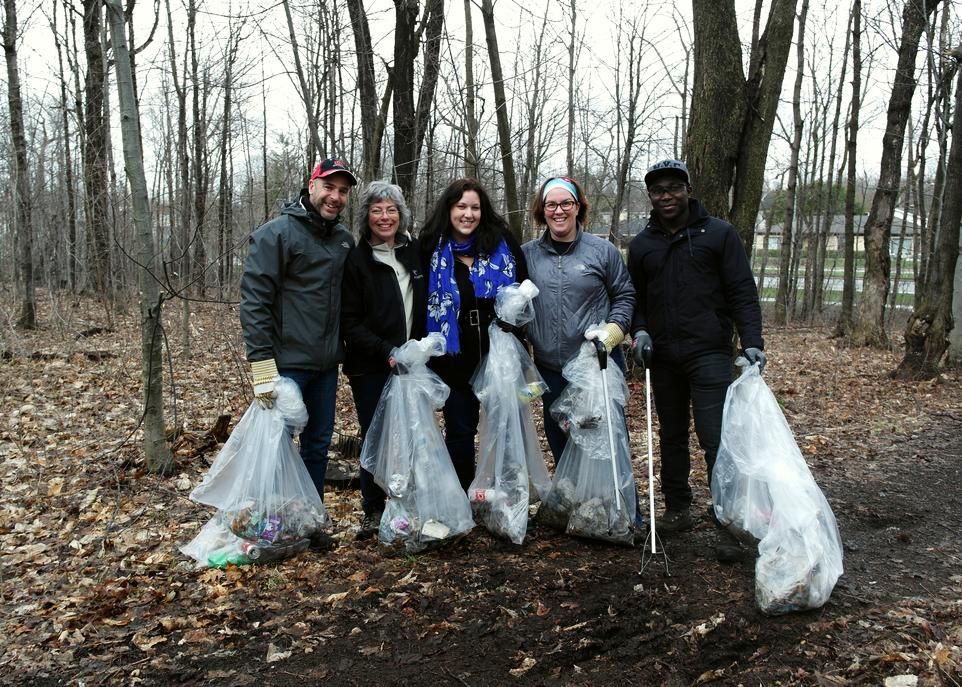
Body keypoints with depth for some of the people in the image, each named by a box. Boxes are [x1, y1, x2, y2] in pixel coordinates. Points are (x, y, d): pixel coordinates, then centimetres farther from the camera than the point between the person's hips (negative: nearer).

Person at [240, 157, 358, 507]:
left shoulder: (344, 240, 10)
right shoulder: (276, 233, -9)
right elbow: (254, 299, -14)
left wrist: (340, 354, 18)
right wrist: (262, 364, -19)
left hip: (326, 366, 6)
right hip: (287, 365, -6)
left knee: (318, 445, 13)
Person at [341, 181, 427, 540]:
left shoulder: (416, 252, 8)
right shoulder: (356, 260, -3)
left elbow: (427, 307, 17)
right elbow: (349, 322, -7)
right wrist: (385, 351, -16)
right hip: (371, 369, -3)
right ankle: (372, 511, 18)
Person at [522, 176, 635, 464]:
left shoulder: (603, 250, -2)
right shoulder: (528, 254, 3)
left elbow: (625, 296, 5)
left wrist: (612, 331, -9)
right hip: (550, 368, 3)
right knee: (559, 440, 15)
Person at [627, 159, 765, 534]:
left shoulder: (719, 233, 0)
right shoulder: (641, 245, 11)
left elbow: (743, 291, -3)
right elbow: (635, 298, 17)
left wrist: (752, 341, -13)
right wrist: (640, 330, -2)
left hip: (709, 352, -4)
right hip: (663, 356, 5)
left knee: (715, 437, -10)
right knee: (671, 436, 12)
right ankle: (677, 509, 23)